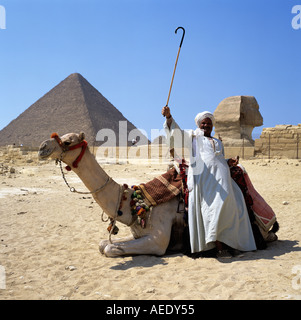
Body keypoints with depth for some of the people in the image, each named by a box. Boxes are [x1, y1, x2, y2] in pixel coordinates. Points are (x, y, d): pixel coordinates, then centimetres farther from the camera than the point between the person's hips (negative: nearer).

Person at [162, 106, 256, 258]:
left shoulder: (218, 142, 35)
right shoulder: (193, 136, 21)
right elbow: (177, 132, 8)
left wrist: (229, 162, 11)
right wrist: (168, 116, -8)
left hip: (221, 176, 6)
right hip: (203, 176, -5)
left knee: (229, 207, -7)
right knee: (212, 207, -19)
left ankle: (228, 242, 0)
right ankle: (219, 247, -20)